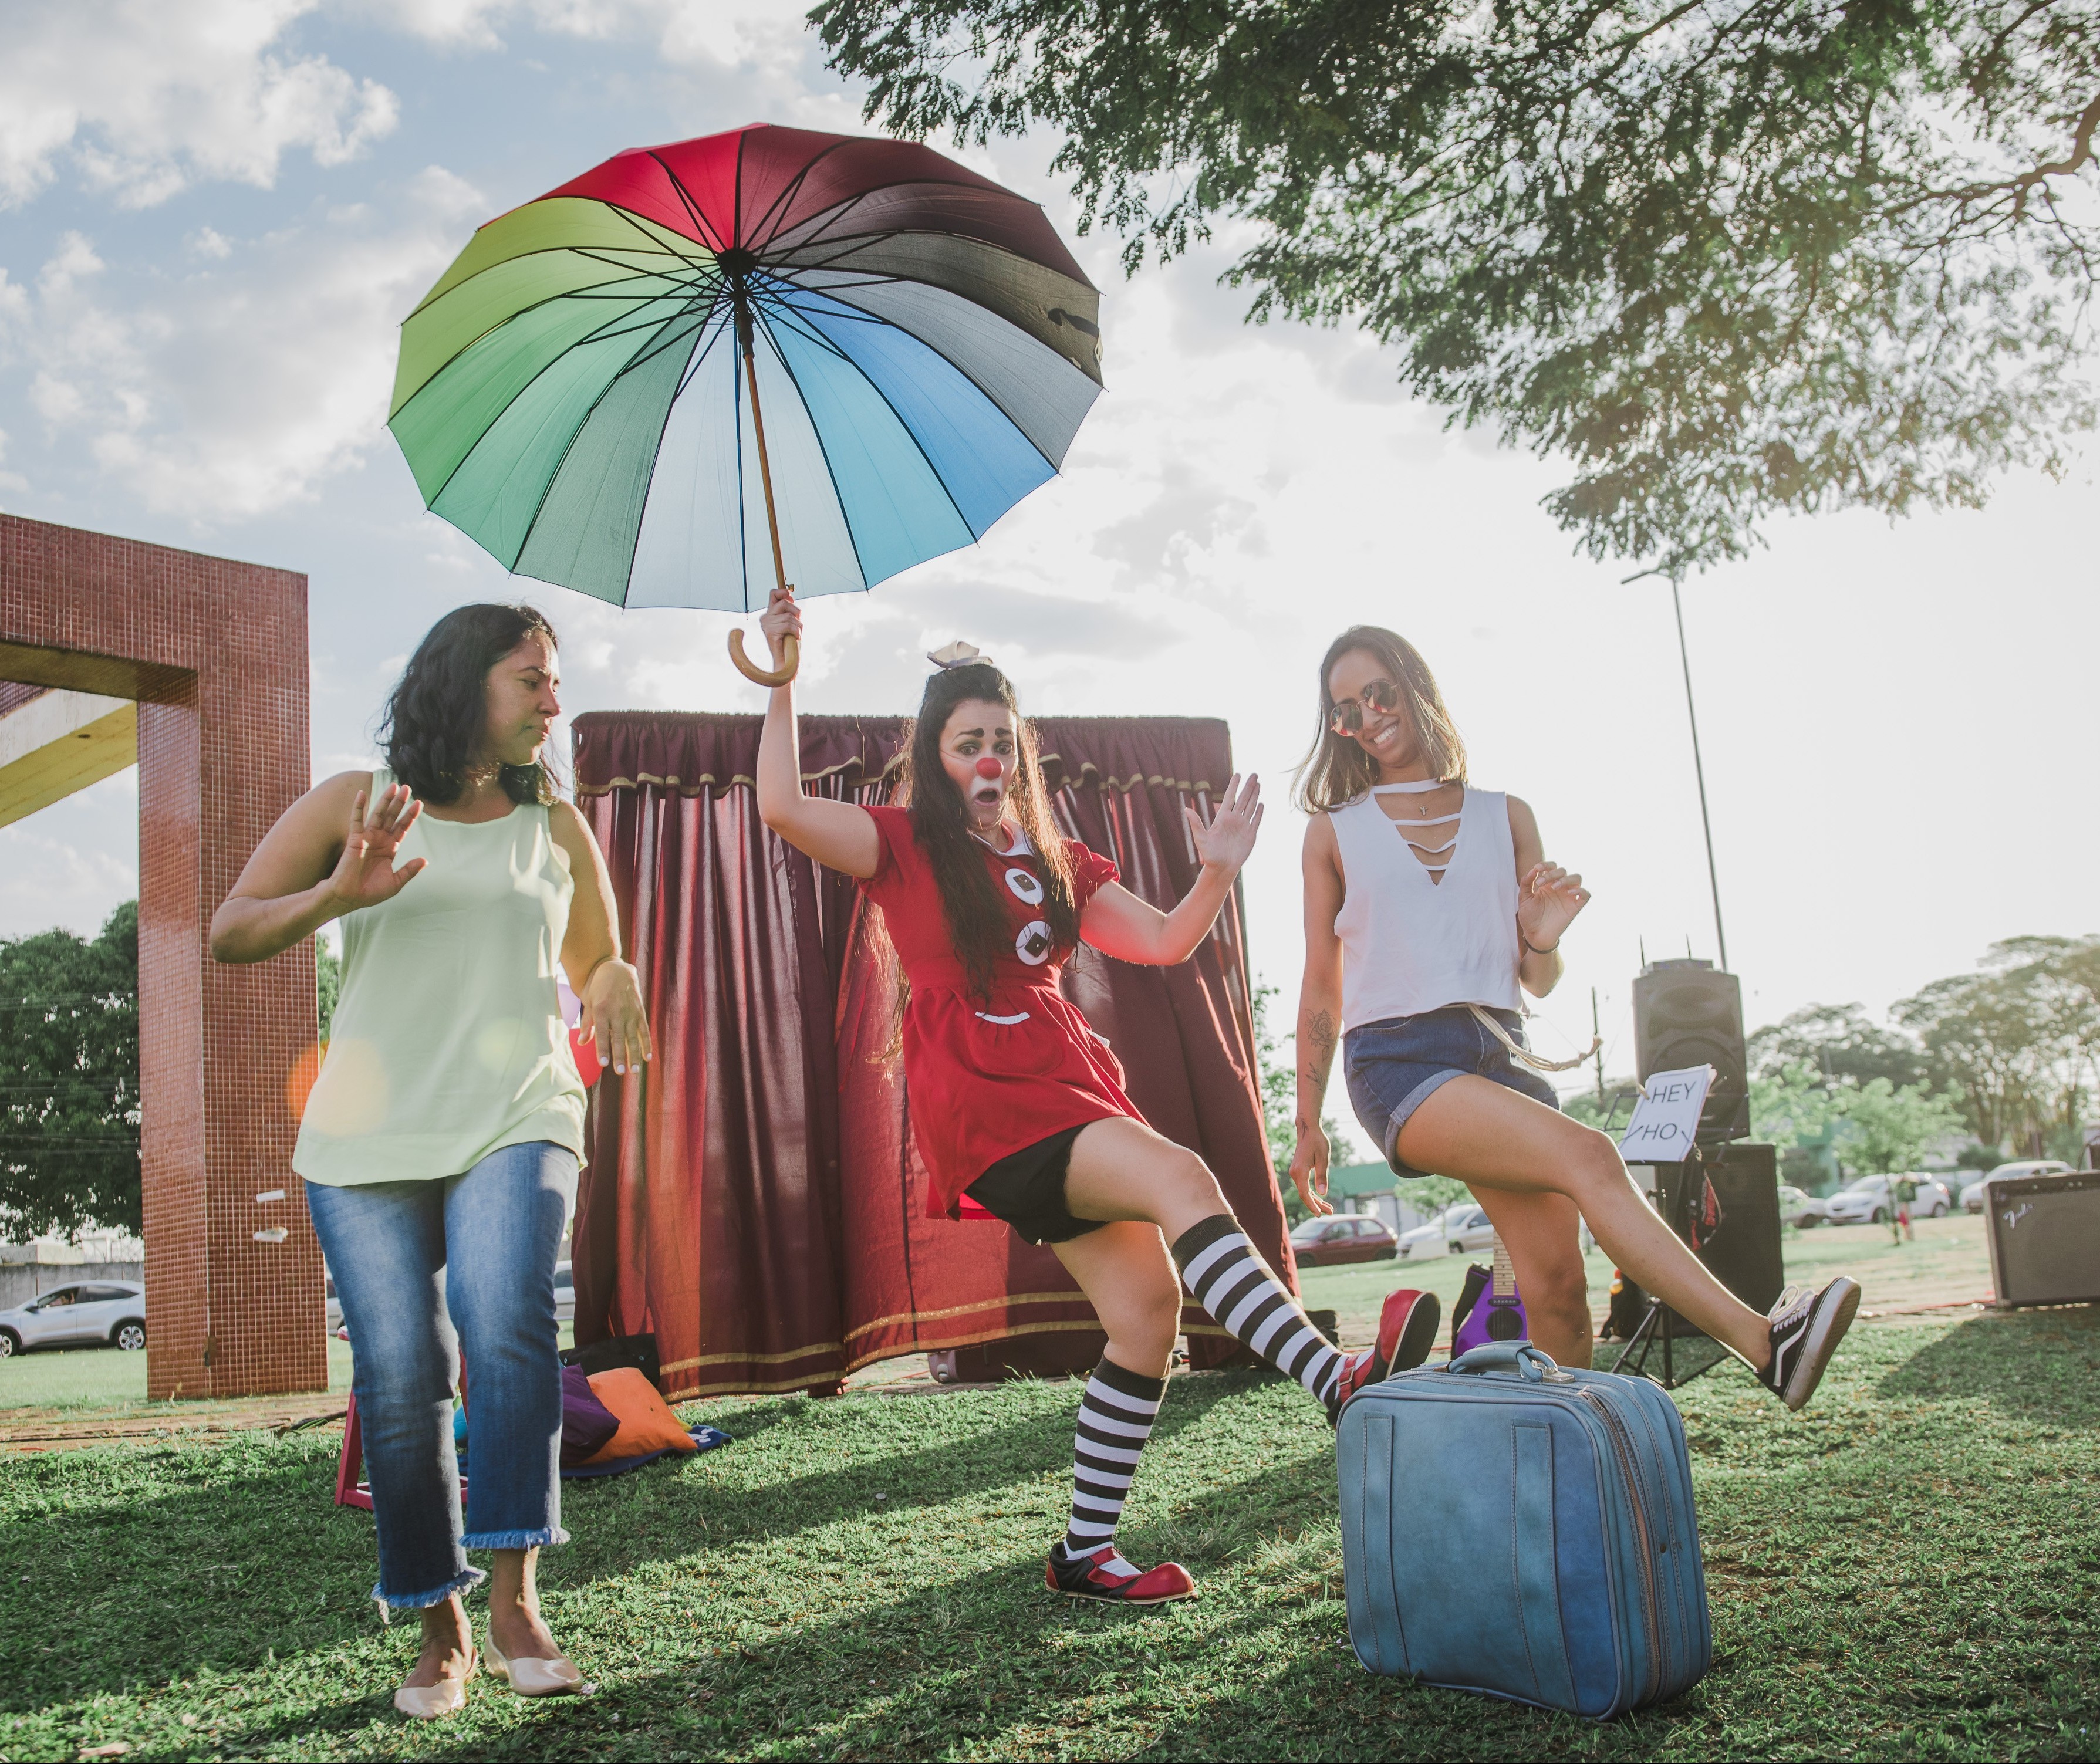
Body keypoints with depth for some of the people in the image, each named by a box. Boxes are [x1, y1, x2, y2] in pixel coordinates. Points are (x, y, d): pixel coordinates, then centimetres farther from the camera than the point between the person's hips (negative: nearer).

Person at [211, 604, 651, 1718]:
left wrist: (617, 982, 0)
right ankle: (438, 1630, 10)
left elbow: (599, 966, 25)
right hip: (366, 1135, 0)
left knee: (507, 1326, -24)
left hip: (516, 1123, 1)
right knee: (399, 1379, -5)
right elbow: (230, 934, 4)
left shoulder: (556, 828, 14)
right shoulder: (355, 804, 8)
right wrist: (337, 894, -15)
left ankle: (514, 1600, -17)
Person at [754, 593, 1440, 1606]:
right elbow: (784, 810, -12)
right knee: (1181, 1179, -27)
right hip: (982, 1105, -7)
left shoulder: (1052, 860, 22)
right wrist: (783, 685, -11)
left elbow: (1163, 942, 17)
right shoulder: (905, 845, 6)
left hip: (1067, 1086, 7)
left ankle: (1085, 1553, 7)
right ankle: (1340, 1382, -37)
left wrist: (1218, 874, 0)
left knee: (1149, 1304, -4)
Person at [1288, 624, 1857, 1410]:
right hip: (1398, 1059, -4)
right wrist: (1307, 1125, 12)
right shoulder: (1334, 831, 9)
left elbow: (1539, 984, 17)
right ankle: (1763, 1343, -31)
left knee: (1557, 1286, -9)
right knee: (1587, 1156, -26)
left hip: (1499, 1054, 4)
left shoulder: (1506, 817, 15)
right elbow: (1320, 989, 11)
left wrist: (1542, 939, -6)